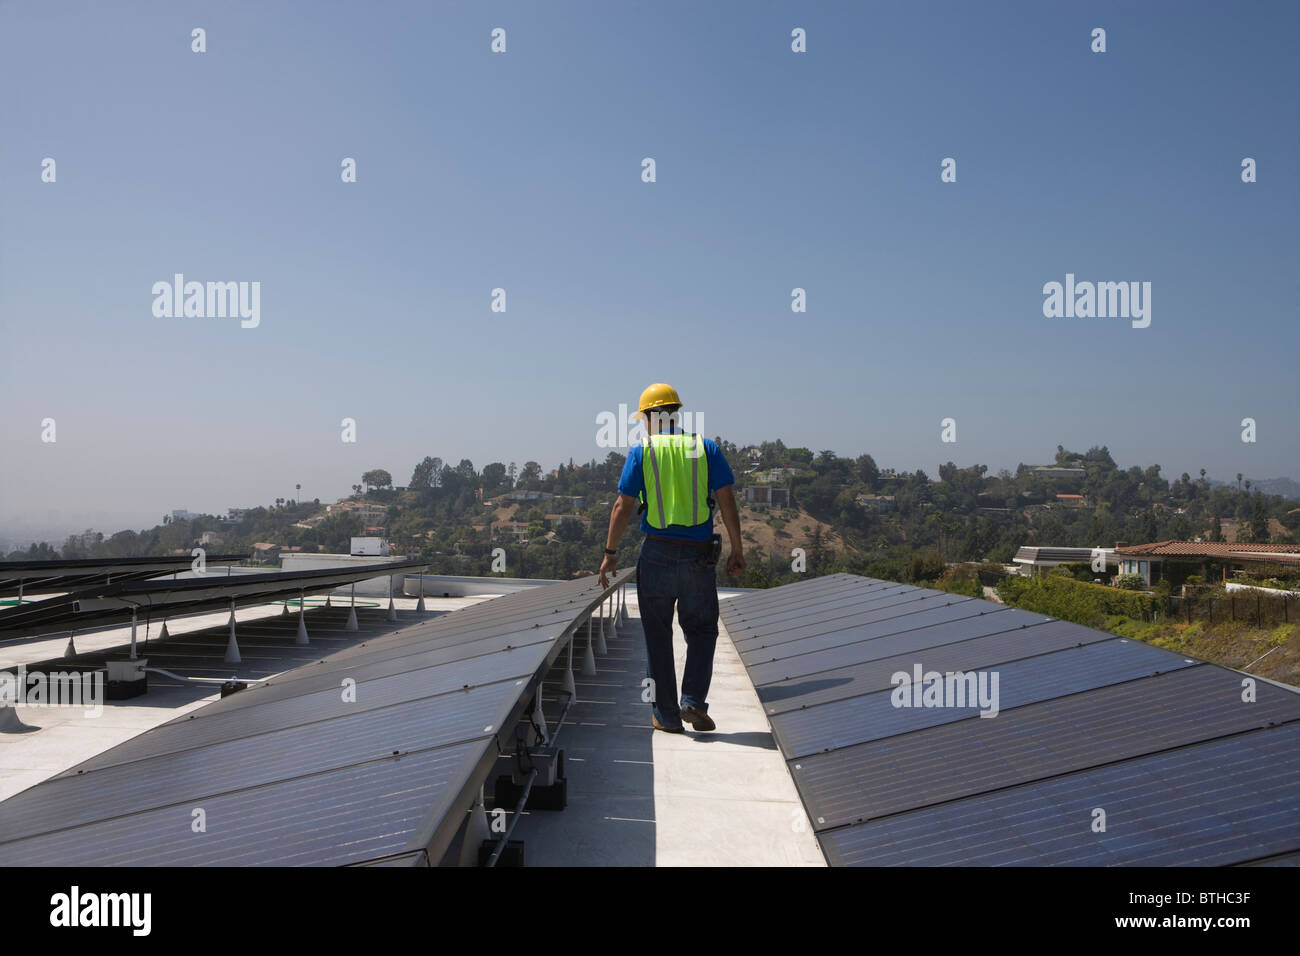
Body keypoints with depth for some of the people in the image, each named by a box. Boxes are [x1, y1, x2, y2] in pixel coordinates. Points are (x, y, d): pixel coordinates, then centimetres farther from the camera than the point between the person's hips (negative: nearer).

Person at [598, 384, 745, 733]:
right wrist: (737, 549, 4)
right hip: (699, 555, 1)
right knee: (701, 631, 16)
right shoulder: (706, 448, 4)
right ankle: (693, 701, 2)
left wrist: (610, 553, 3)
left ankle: (666, 716, 14)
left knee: (658, 636, 10)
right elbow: (727, 501, -1)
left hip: (656, 553, 0)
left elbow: (623, 506, -3)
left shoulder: (640, 451, 1)